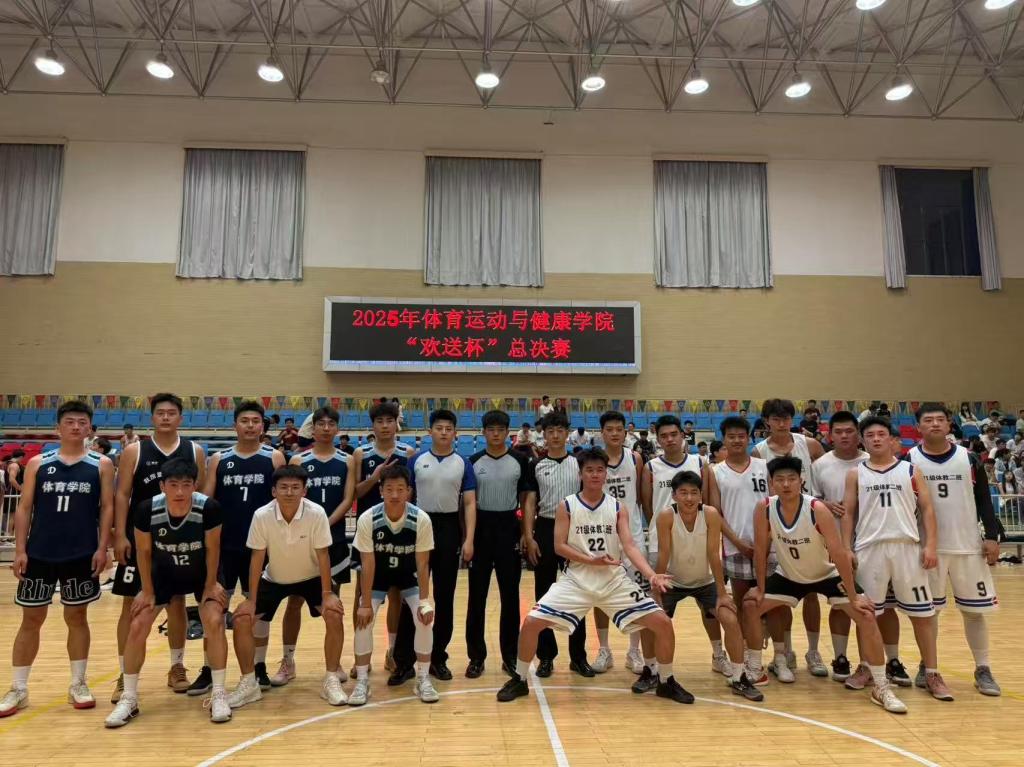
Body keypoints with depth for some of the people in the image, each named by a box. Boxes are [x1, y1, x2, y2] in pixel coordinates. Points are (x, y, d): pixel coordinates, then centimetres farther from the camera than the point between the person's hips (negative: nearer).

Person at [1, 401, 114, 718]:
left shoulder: (101, 464, 0)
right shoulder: (38, 463, 3)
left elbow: (107, 507, -1)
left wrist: (102, 547, -9)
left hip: (82, 555, -1)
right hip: (39, 554, 1)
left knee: (77, 617, 9)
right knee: (31, 620, 9)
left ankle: (78, 685, 21)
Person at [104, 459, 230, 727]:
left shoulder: (209, 508, -33)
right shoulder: (146, 510, -29)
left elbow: (212, 548, -17)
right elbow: (143, 551, -11)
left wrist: (211, 585, -11)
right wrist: (147, 591, -6)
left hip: (201, 574, -2)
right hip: (163, 575, 2)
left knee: (215, 623, -17)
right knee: (137, 627, -4)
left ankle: (218, 695, -3)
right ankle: (129, 699, 15)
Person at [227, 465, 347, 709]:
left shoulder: (316, 513, -27)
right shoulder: (262, 516, -23)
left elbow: (322, 555, -19)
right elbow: (257, 558, -15)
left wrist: (327, 594, -21)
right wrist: (251, 600, -14)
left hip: (311, 578, -2)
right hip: (274, 579, 2)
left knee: (335, 615, -22)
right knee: (241, 620, -12)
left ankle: (331, 680, -5)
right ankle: (249, 684, 7)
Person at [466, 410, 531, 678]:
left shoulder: (520, 461, 1)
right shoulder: (473, 461, 1)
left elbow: (525, 498, 5)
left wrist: (527, 533, -2)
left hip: (509, 527, 0)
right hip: (481, 528, 0)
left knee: (510, 594, 7)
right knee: (477, 595, 6)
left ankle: (510, 656, 20)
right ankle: (476, 656, 18)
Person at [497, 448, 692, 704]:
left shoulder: (618, 508, 2)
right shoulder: (566, 506, -2)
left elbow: (629, 545, -8)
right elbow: (559, 546, -6)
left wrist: (651, 574, -24)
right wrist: (590, 560, -19)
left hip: (615, 581, 1)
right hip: (576, 580, -1)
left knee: (663, 623, -7)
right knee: (531, 622, -13)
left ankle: (666, 682, 18)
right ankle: (519, 680, 12)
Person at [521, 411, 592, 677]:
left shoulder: (579, 464, 5)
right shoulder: (535, 465, 3)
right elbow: (530, 502, 1)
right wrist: (529, 537, -7)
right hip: (544, 530, 0)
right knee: (544, 596, 6)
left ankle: (578, 656, 18)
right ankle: (546, 656, 18)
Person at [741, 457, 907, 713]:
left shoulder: (817, 509, -30)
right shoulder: (764, 509, -24)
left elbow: (839, 554, -26)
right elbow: (760, 550, -12)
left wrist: (853, 597, -24)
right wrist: (760, 589, -8)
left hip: (828, 574, -2)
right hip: (789, 575, 2)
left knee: (865, 615, -15)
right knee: (750, 605, -6)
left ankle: (881, 688, 0)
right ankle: (754, 670, 13)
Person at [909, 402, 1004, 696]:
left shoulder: (968, 458, 3)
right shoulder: (909, 461, -3)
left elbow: (984, 500, 5)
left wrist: (993, 535, -2)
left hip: (968, 546, 2)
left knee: (975, 609, 8)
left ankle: (983, 670, 22)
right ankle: (927, 666, 22)